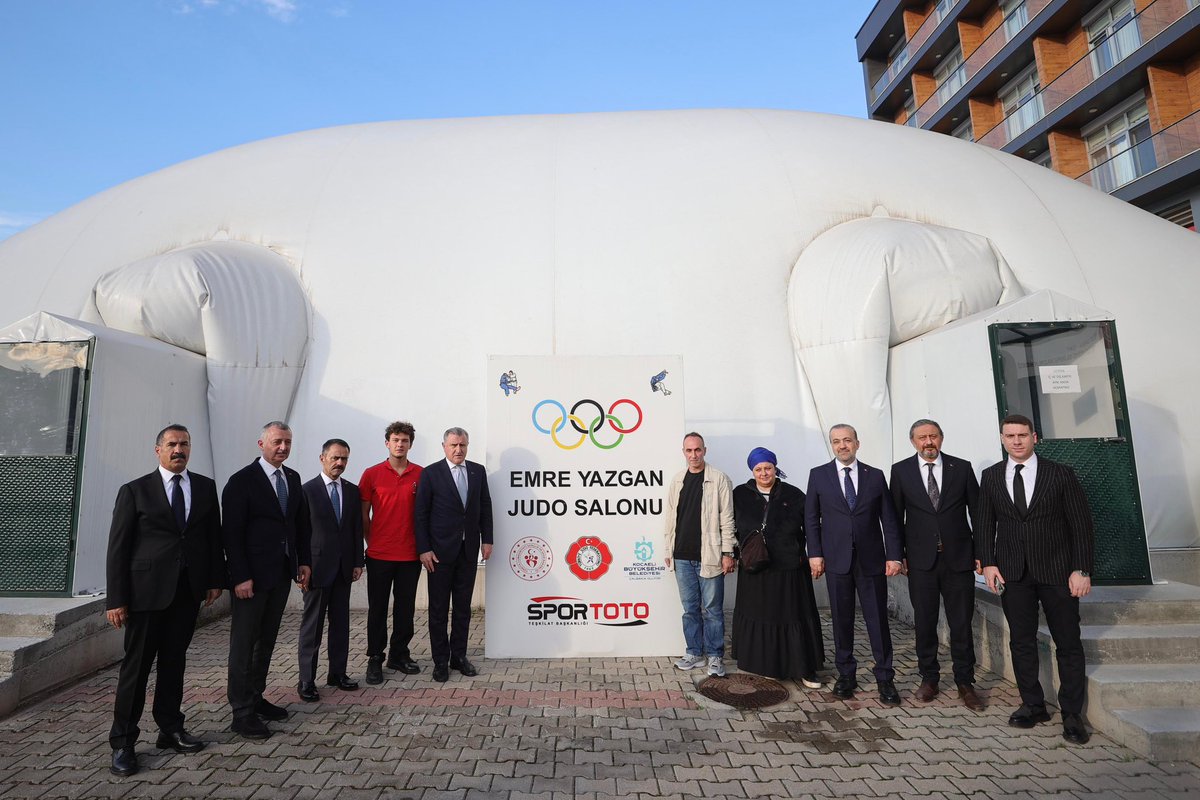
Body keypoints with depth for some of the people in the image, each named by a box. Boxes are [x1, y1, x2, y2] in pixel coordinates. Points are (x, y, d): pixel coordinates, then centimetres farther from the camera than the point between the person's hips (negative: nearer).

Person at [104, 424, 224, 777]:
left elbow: (214, 536, 10)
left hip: (188, 590, 3)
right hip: (147, 589, -3)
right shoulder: (135, 491, -3)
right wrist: (116, 599, -7)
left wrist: (215, 579, 6)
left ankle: (170, 729, 26)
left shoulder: (206, 487, 7)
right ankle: (123, 742, 17)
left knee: (174, 661, 14)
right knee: (137, 665, 4)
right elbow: (117, 547, -4)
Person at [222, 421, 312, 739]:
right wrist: (241, 577, -18)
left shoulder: (293, 478, 9)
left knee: (267, 640, 16)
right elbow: (232, 532, -14)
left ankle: (256, 698, 29)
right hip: (252, 575, -7)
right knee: (244, 644, 3)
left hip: (283, 573, 7)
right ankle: (242, 712, 12)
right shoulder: (242, 481, -11)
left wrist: (304, 561, 9)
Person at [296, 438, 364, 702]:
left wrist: (358, 562, 5)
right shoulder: (307, 490, -5)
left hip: (344, 567, 4)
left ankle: (338, 673, 21)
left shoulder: (353, 491, 8)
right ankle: (307, 680, 12)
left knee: (341, 623, 11)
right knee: (312, 625, 3)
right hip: (317, 566, -4)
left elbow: (357, 529, 9)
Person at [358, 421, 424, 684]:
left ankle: (399, 655, 26)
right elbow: (363, 514, 5)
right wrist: (370, 543, 5)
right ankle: (375, 659, 21)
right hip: (379, 554, -1)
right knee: (377, 608, 8)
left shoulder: (421, 475, 0)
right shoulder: (371, 474, -1)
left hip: (410, 554, 1)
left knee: (405, 606, 11)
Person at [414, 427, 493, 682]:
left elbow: (485, 507, 9)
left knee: (463, 606, 12)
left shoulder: (478, 471, 5)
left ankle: (459, 656, 24)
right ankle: (440, 661, 18)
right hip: (440, 551, -3)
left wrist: (486, 539, 4)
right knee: (438, 608, 6)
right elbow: (421, 513, -6)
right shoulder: (431, 473, -6)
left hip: (469, 550, 4)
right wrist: (424, 549, -11)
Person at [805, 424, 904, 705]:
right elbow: (811, 518, 4)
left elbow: (889, 519, 4)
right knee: (842, 620, 9)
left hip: (872, 559, 0)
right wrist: (815, 553, -3)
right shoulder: (818, 475, 2)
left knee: (878, 620, 5)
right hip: (837, 560, 0)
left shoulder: (875, 476, 4)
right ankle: (846, 675, 23)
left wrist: (895, 555, -3)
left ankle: (885, 679, 18)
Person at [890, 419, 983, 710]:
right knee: (924, 623, 9)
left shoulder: (962, 467, 1)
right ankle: (929, 678, 24)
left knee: (962, 623, 7)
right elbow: (896, 516, 4)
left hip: (959, 557, 0)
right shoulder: (901, 470, 0)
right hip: (921, 559, 0)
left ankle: (965, 683, 22)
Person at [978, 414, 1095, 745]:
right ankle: (1033, 705, 21)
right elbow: (986, 524, 8)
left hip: (1057, 571, -2)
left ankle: (1072, 714, 19)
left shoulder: (1060, 474, -2)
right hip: (1012, 573, 2)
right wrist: (988, 563, -1)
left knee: (1068, 644, 6)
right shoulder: (991, 476, 4)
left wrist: (1082, 570, -8)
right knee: (1021, 642, 8)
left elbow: (1081, 524, -2)